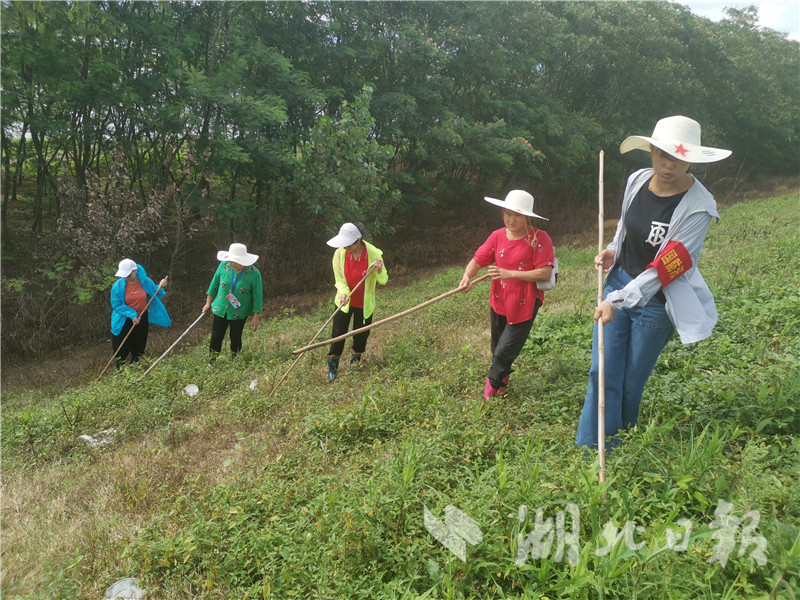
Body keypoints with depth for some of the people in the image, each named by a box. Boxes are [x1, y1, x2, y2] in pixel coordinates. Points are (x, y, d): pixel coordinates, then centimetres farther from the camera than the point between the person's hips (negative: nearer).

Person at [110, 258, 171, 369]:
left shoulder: (146, 282, -11)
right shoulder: (118, 285, -16)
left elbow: (155, 296, 3)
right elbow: (116, 305, -12)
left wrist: (161, 287, -17)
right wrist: (131, 314, -22)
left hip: (142, 320, 2)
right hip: (124, 321, -2)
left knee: (138, 348, 17)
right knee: (121, 351, 6)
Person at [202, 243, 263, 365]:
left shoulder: (254, 273, -17)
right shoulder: (224, 266, -10)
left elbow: (258, 297, -10)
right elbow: (214, 283, 7)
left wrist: (256, 317, -8)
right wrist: (208, 302, 10)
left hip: (239, 313, -2)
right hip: (220, 309, 2)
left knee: (235, 338, 11)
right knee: (216, 337, 6)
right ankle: (211, 362, 24)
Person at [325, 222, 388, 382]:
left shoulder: (374, 254, -20)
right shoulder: (339, 254, -16)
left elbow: (384, 281, -14)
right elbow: (339, 279, -8)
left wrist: (379, 270, -36)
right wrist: (343, 292, -29)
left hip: (364, 303, 0)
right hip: (345, 302, 0)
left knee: (361, 334, 15)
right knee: (338, 334, 1)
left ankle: (355, 358, 45)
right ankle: (332, 368, 18)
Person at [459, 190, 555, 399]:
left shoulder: (539, 239, -13)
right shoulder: (498, 236, 0)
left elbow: (545, 273, -19)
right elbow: (477, 260, -5)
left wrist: (510, 274, -23)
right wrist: (467, 276, -27)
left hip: (524, 304, -5)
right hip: (499, 302, 5)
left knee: (506, 351, -1)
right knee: (497, 349, 20)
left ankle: (493, 384, 25)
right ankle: (503, 379, 47)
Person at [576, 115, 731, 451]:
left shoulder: (698, 206, -20)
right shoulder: (637, 181, -3)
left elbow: (663, 269, -23)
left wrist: (618, 302, -29)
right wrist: (612, 252, -3)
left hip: (655, 300, -4)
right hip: (619, 282, 4)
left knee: (631, 383, 9)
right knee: (603, 373, 1)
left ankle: (619, 447, 33)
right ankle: (590, 452, 14)